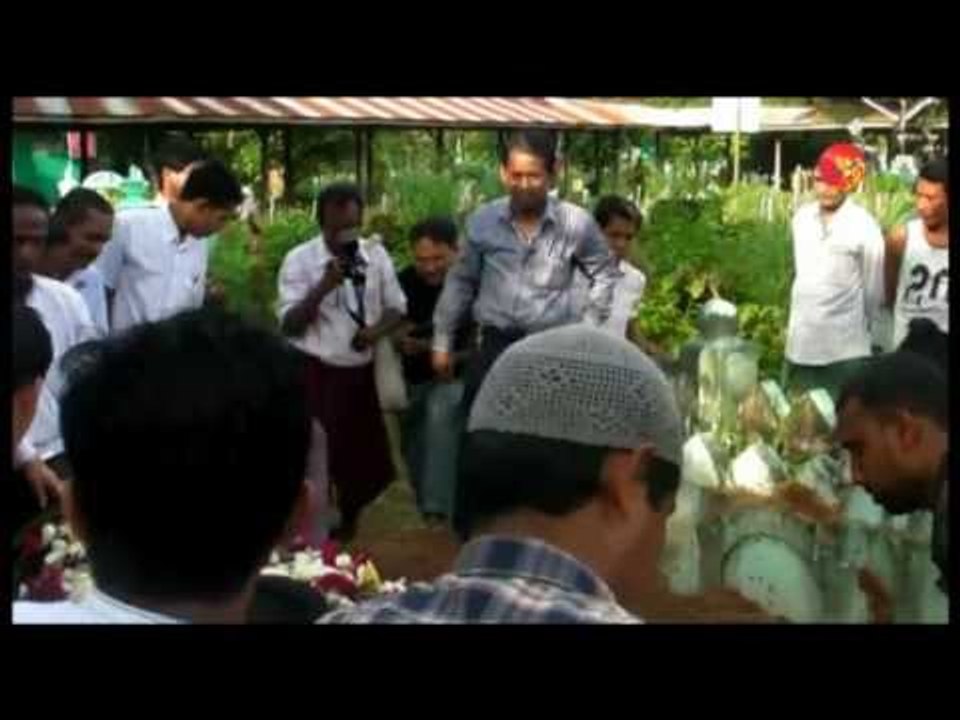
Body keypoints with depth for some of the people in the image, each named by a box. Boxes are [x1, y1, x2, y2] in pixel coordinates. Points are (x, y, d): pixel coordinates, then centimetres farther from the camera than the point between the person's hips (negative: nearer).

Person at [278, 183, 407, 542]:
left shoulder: (376, 255, 2)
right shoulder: (300, 260, -9)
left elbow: (396, 306, 9)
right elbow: (288, 324, -13)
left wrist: (377, 330, -13)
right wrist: (323, 287, -26)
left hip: (362, 370, 4)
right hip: (316, 373, -4)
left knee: (365, 452, 13)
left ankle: (347, 524, 36)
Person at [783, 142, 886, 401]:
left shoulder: (864, 227, -12)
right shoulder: (802, 217, 5)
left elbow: (874, 290, -2)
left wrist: (860, 327, 10)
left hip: (845, 350, -5)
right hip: (800, 344, 5)